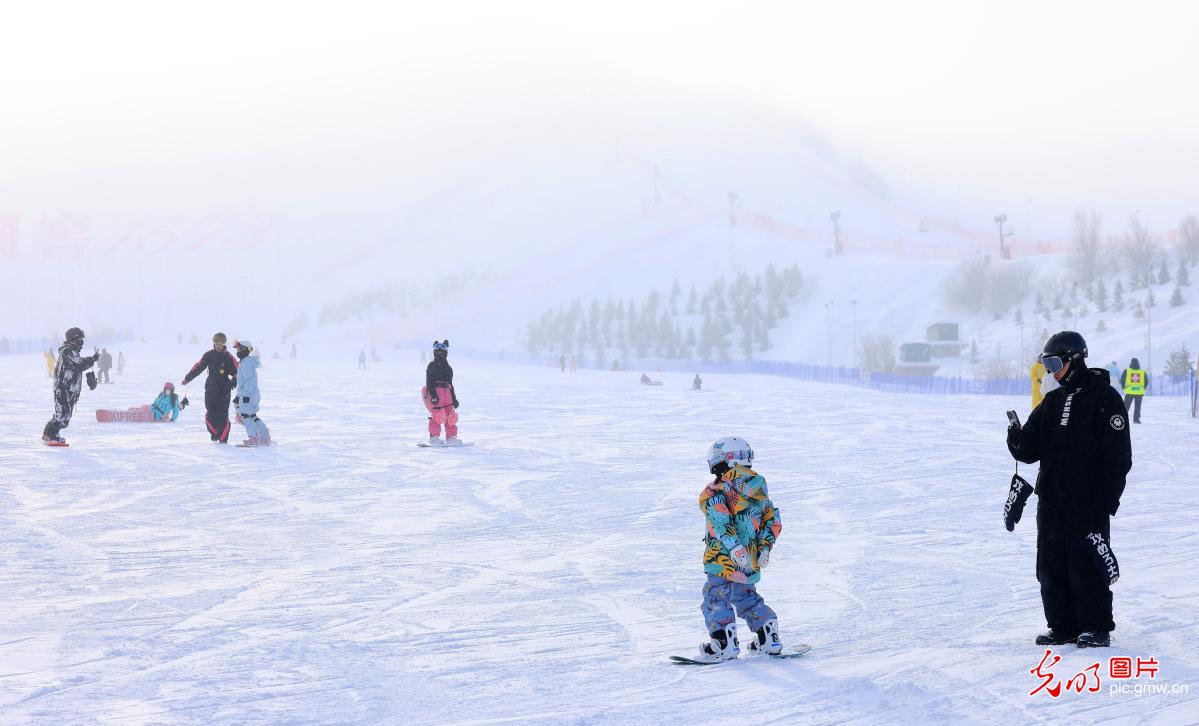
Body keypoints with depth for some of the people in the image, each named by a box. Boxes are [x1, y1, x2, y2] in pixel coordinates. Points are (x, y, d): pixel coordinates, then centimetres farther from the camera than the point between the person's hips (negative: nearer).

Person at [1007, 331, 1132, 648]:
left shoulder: (1104, 397, -5)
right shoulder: (1052, 402, 15)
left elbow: (1118, 456, -9)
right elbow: (1030, 451, 12)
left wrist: (1107, 500, -15)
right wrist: (1018, 439, -11)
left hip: (1088, 502, -7)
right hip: (1051, 501, 7)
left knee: (1087, 567, -5)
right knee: (1052, 567, 7)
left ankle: (1096, 628, 4)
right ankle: (1064, 627, 15)